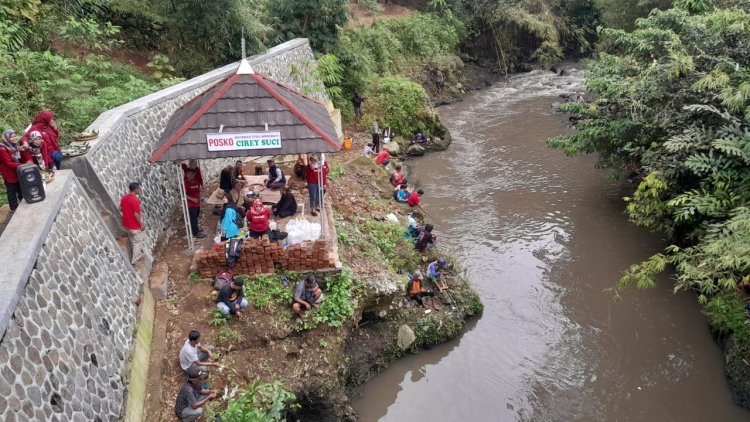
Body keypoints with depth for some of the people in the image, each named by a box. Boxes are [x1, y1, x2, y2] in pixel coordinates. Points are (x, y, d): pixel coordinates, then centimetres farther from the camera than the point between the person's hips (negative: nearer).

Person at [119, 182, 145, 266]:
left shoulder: (124, 197, -3)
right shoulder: (135, 200, -28)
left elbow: (121, 209, 9)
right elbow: (136, 214, -26)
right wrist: (141, 224, -15)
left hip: (127, 223, 8)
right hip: (135, 225, -8)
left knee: (133, 241, 27)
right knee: (138, 242, 9)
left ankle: (138, 253, 47)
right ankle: (134, 260, 19)